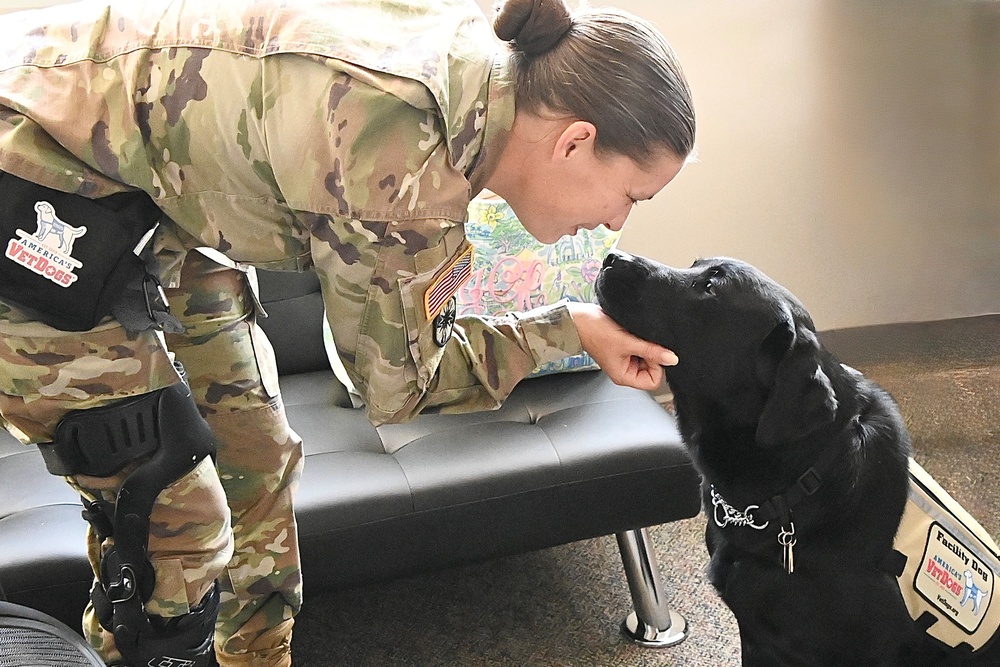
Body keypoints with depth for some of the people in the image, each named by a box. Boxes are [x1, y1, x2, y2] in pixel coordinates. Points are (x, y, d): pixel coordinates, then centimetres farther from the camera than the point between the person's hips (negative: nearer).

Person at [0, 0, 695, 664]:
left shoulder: (477, 57, -9)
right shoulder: (407, 161, -32)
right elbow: (399, 381, -15)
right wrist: (568, 328, -8)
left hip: (151, 192, 9)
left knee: (257, 458, 13)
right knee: (174, 525, -5)